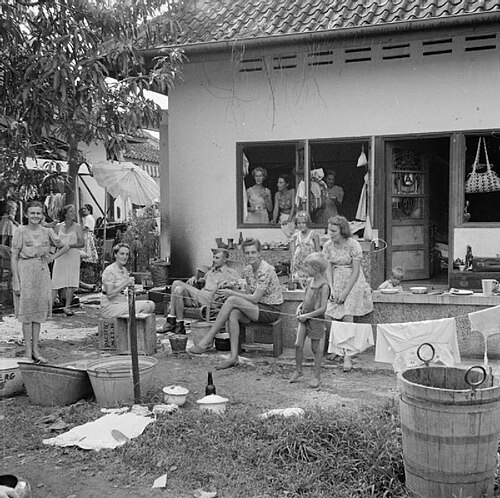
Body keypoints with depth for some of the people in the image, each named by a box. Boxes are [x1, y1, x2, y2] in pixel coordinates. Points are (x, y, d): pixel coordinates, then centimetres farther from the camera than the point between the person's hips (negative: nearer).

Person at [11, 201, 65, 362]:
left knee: (39, 312, 8)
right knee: (27, 312, 0)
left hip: (42, 272, 4)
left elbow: (62, 245, 24)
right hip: (25, 271, -4)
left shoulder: (47, 232, 5)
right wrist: (16, 281, -11)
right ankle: (27, 351, 7)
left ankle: (35, 350, 15)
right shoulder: (20, 231, -6)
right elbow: (14, 257, -7)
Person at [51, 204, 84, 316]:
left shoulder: (77, 227, 4)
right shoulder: (58, 226, 8)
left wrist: (70, 245, -17)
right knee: (56, 281, -3)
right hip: (60, 257, 1)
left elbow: (81, 243, -3)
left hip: (73, 256, -1)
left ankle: (67, 307, 4)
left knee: (71, 282, -2)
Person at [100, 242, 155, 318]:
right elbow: (109, 294, -19)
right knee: (146, 307, -20)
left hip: (122, 303, 9)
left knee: (151, 304, -8)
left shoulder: (124, 270, 13)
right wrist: (126, 283, -20)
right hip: (110, 306, -9)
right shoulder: (109, 270, -14)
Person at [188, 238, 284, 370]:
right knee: (233, 314, -22)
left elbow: (255, 298, -19)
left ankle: (206, 342, -19)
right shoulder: (247, 270, 10)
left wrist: (232, 294, -13)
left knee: (232, 301, -23)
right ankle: (234, 357, -23)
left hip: (271, 310, -8)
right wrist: (235, 289, -5)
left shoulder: (265, 270, -17)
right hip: (258, 309, 8)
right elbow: (249, 294, 14)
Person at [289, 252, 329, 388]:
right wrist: (300, 307, 2)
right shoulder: (310, 281, 6)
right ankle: (298, 370, 20)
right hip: (304, 318, 6)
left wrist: (307, 315, -18)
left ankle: (316, 376, 18)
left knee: (316, 348, 6)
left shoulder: (324, 286, -18)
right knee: (298, 345, 2)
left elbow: (322, 308, -19)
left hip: (316, 320, -6)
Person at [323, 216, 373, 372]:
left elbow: (355, 271, -15)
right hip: (336, 282, 5)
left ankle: (347, 356, -9)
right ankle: (337, 349, 20)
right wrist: (332, 289, -11)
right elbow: (328, 269, 0)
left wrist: (345, 293, -17)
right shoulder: (328, 246, -1)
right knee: (334, 318, 2)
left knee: (347, 317, -13)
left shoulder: (353, 245, -16)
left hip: (353, 283, -5)